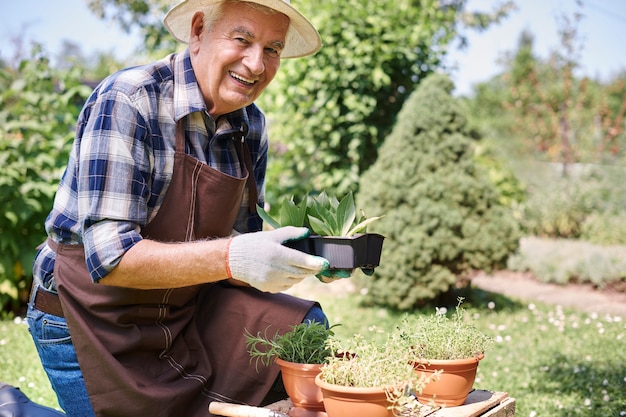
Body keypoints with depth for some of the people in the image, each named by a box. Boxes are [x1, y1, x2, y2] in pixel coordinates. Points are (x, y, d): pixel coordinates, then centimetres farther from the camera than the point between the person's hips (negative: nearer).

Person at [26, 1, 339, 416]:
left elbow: (239, 235, 6)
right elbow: (109, 257, -28)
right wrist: (231, 257, -39)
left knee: (305, 329, -9)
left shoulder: (251, 126, -1)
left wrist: (309, 255, -14)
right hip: (93, 320, -6)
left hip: (186, 310, 6)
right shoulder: (127, 102, -22)